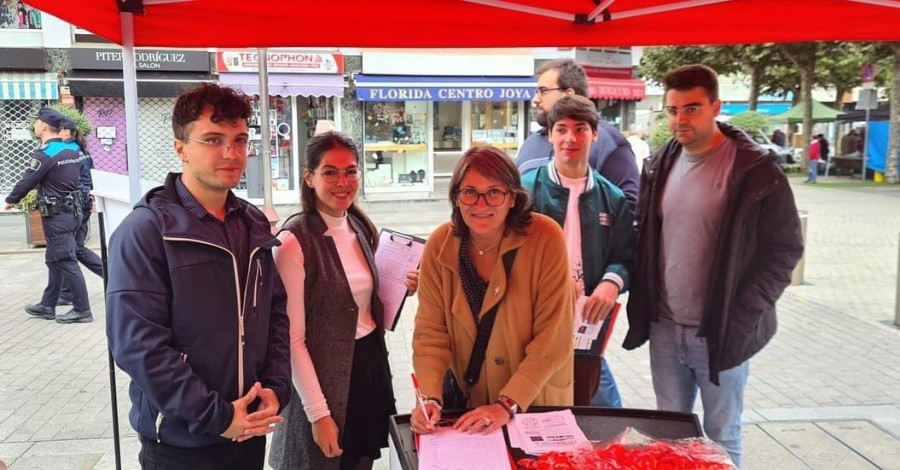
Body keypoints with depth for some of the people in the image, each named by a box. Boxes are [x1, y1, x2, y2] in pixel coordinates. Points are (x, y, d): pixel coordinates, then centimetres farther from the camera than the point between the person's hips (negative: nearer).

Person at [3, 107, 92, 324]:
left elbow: (27, 180, -8)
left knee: (66, 262, -5)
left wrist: (10, 200, 10)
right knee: (55, 260, 17)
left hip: (57, 216, -9)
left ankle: (82, 310, -2)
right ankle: (47, 305, 27)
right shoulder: (73, 150, 7)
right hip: (73, 210, 9)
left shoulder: (45, 154, -16)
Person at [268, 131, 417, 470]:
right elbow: (292, 339, -17)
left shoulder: (361, 228, 4)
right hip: (324, 375, -6)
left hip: (370, 364, 7)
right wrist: (318, 413, -16)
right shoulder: (294, 241, -17)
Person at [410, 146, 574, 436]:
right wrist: (431, 399, -22)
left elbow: (553, 338, -21)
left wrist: (507, 405, -25)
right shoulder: (440, 245, -11)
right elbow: (430, 331, -9)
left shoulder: (546, 238, -21)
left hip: (537, 401, -2)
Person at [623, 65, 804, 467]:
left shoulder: (756, 170, -11)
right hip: (664, 328, 5)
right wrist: (641, 304, 5)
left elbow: (784, 250, -8)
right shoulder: (659, 165, 5)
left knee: (721, 436, 11)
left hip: (722, 332, -4)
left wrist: (742, 317, -14)